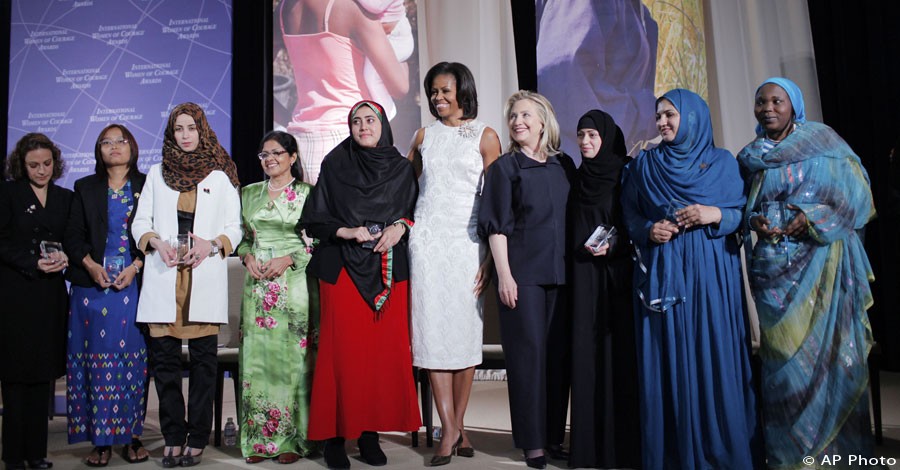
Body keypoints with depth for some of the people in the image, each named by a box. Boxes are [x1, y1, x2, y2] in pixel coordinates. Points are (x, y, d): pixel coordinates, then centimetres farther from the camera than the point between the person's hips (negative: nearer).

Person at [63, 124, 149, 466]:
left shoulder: (146, 187, 6)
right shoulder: (85, 188, 12)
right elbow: (72, 235, 8)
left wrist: (135, 267, -11)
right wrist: (91, 265, -8)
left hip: (134, 283, -1)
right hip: (92, 285, 1)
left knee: (132, 358, 0)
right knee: (96, 358, 0)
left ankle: (131, 436, 9)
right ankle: (101, 440, 8)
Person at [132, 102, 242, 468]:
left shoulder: (220, 176, 10)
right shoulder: (156, 173, 16)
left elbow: (235, 227, 6)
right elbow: (140, 223, 13)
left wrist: (212, 243, -13)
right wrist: (156, 241, -7)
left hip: (204, 277, -2)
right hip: (164, 278, 2)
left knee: (203, 359, -1)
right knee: (164, 358, 1)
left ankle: (197, 440, 8)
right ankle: (173, 438, 12)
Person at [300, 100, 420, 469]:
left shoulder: (402, 168, 10)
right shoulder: (334, 165, 4)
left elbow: (415, 212, 14)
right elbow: (314, 220, 3)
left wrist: (399, 227, -6)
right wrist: (348, 232, -12)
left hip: (389, 269, 2)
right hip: (343, 268, -2)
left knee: (385, 350, -1)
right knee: (343, 351, -6)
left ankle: (370, 433, 10)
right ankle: (335, 436, 6)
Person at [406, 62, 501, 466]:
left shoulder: (485, 136, 4)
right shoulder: (424, 136, 13)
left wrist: (490, 257, -6)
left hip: (467, 241, -2)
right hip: (427, 240, 2)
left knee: (466, 330, 0)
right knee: (432, 330, -4)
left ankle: (457, 424, 13)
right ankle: (450, 429, 1)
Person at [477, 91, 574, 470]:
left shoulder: (564, 165, 12)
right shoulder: (504, 166, 2)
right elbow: (496, 225, -4)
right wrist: (503, 274, -12)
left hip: (560, 272, 4)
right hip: (522, 273, -4)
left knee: (559, 352, 6)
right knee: (528, 352, -3)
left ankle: (555, 435, 16)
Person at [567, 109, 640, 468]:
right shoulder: (579, 179, 12)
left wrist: (614, 245, -14)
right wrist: (580, 252, 1)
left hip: (618, 273, -3)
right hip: (585, 274, 4)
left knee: (620, 349, -3)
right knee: (587, 352, 2)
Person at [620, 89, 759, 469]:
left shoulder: (722, 162, 8)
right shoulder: (644, 165, 10)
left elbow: (744, 213, 6)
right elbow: (629, 214, 9)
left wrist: (715, 215, -12)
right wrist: (649, 230, -10)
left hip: (710, 273, 0)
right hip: (661, 274, 1)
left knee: (714, 356, -1)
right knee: (668, 359, 0)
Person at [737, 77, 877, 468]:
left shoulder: (823, 143, 4)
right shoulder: (750, 157, 12)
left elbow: (855, 193, -1)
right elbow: (743, 207, 12)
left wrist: (812, 216, -15)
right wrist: (754, 221, -9)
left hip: (822, 259, -2)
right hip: (775, 266, 2)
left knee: (828, 346, -4)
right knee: (784, 352, -1)